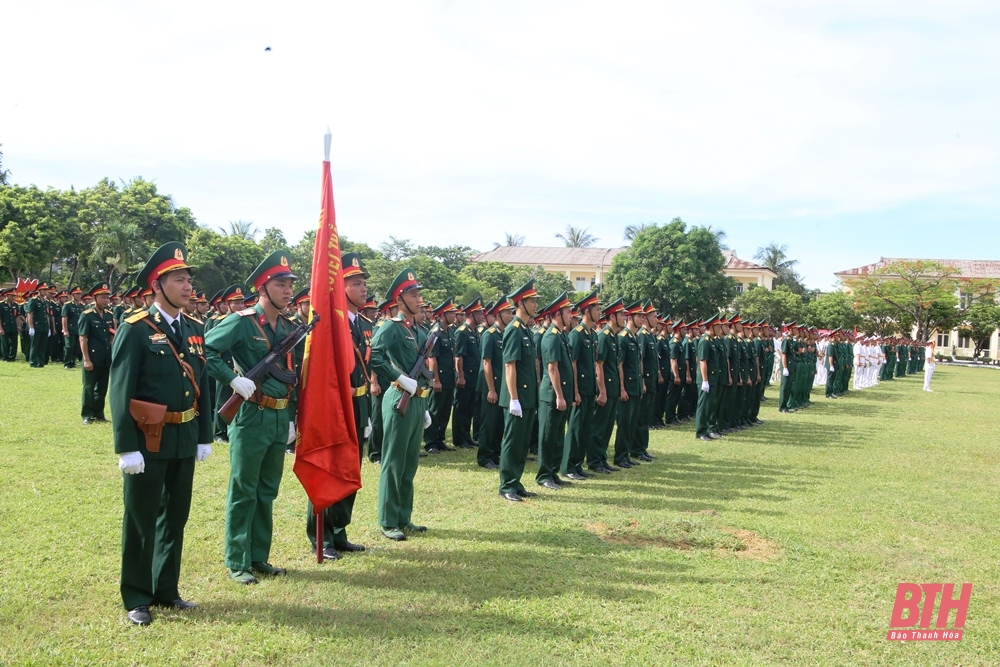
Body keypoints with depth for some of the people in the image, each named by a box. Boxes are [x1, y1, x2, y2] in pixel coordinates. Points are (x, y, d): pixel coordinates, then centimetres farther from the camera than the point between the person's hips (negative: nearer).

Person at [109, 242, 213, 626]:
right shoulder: (135, 329, -11)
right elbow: (121, 392, -14)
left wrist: (204, 437, 11)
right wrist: (126, 447, -17)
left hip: (185, 440, 6)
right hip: (149, 441, -6)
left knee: (176, 518, 15)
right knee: (141, 521, 7)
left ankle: (166, 589, 30)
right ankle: (137, 598, 21)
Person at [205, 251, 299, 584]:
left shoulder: (289, 327, 10)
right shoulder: (241, 322, -11)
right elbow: (205, 349, -17)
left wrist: (290, 417, 15)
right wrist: (233, 379, -24)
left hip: (279, 418, 7)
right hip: (251, 416, -7)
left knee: (267, 491, 14)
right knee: (243, 492, 4)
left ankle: (259, 557, 26)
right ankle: (237, 563, 15)